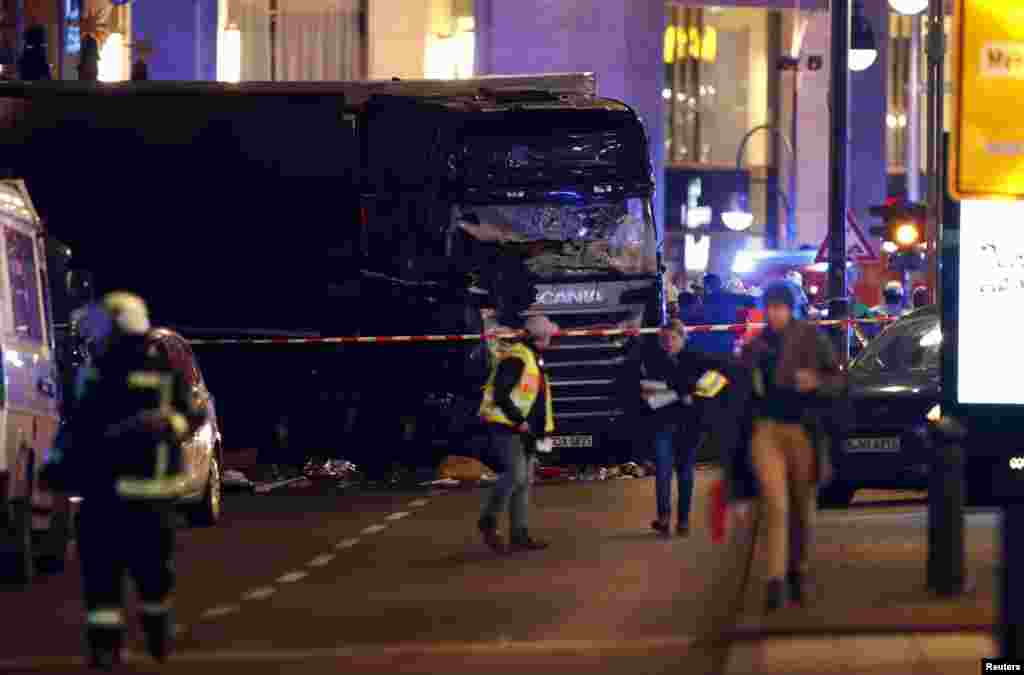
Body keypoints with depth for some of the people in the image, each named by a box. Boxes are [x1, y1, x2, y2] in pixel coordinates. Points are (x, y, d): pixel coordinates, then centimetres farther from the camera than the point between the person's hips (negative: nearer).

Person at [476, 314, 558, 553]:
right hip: (507, 428, -10)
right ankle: (488, 522, -4)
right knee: (515, 475, -18)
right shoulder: (516, 358, -15)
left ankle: (519, 535, 9)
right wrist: (520, 421, -21)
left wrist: (539, 428, 17)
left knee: (525, 482, 7)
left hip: (525, 430, 10)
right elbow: (500, 394, -23)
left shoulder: (534, 359, 17)